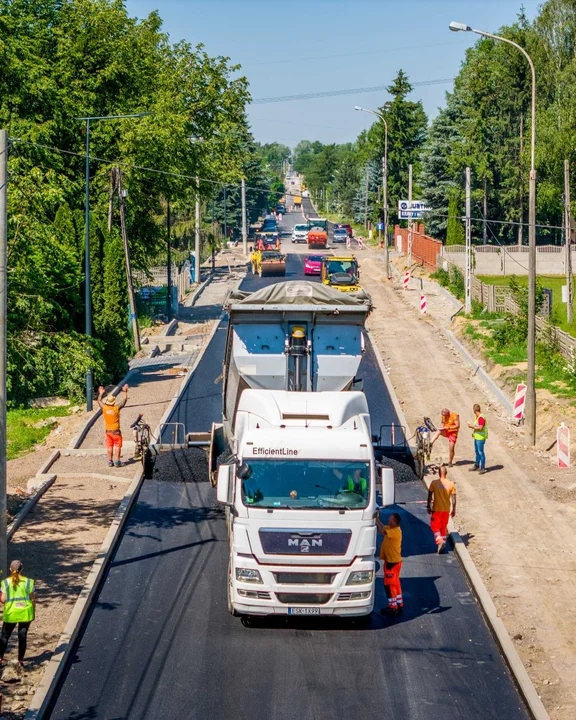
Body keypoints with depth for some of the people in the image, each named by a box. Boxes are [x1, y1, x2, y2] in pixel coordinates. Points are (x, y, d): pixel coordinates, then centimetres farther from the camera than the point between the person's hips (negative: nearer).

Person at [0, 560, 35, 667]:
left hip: (10, 614, -1)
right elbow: (33, 599, -2)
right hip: (25, 613, 1)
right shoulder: (28, 582, -5)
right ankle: (21, 659, 12)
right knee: (22, 636, 9)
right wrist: (33, 612, 11)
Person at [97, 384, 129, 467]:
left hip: (107, 431, 3)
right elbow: (124, 400, 0)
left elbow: (99, 401, 15)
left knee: (109, 447, 9)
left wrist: (101, 394, 30)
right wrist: (125, 391, 11)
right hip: (116, 431, -3)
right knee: (117, 446, 3)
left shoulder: (104, 408, -5)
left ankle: (110, 461, 10)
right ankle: (117, 461, -1)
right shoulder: (116, 408, -12)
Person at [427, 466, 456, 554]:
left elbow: (430, 496, -6)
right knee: (444, 527, 17)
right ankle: (443, 542, 18)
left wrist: (429, 507, 5)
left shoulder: (434, 483, -9)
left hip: (436, 509, -2)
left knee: (435, 527, 7)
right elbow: (453, 498, -2)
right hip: (446, 509, 2)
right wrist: (454, 509, 7)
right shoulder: (451, 484, -5)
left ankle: (439, 541, -14)